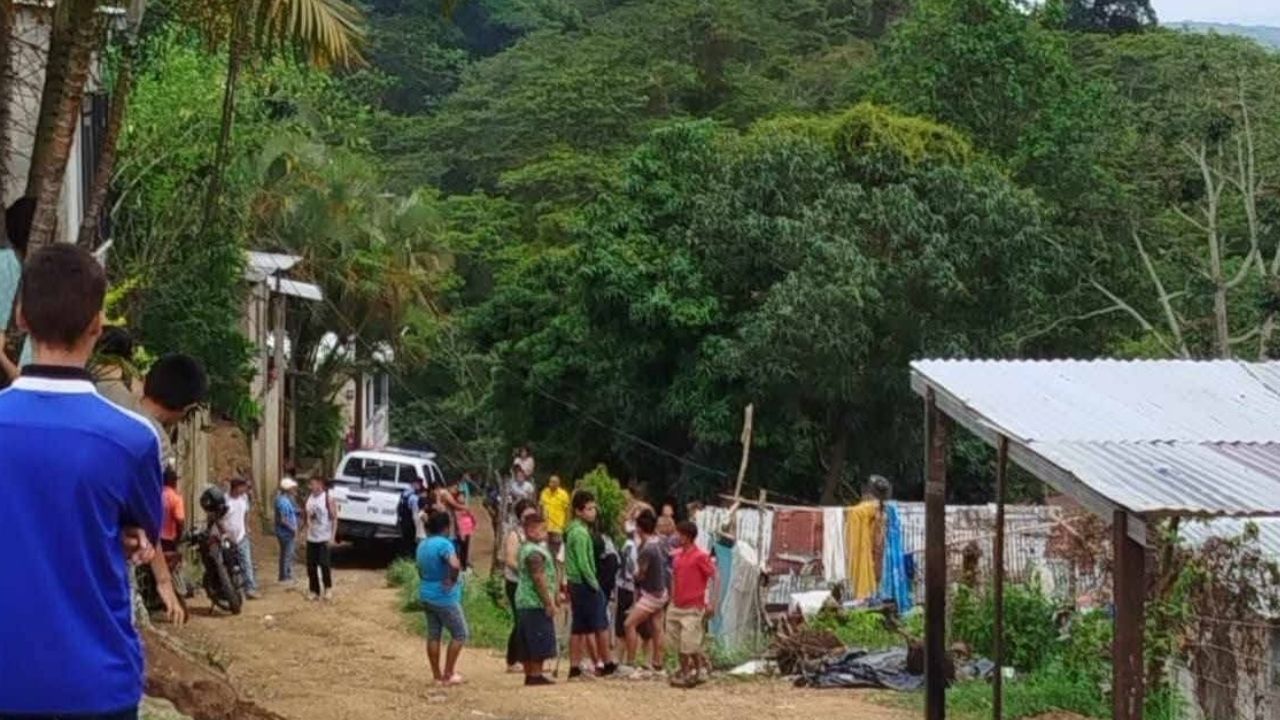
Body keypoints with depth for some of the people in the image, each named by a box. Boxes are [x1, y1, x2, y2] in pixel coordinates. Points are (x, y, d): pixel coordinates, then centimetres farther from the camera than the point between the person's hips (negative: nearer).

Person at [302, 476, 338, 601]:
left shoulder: (328, 498, -9)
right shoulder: (309, 498, 7)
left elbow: (334, 519, -9)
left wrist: (332, 536, -14)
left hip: (324, 538, -6)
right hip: (311, 538, 6)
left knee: (324, 564, -9)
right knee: (311, 566, 5)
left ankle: (328, 588, 7)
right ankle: (314, 591, 13)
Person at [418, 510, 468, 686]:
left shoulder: (422, 545, 8)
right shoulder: (444, 544, -19)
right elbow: (455, 565, -37)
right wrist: (452, 580, -22)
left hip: (426, 594, 8)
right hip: (445, 597, -8)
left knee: (433, 635, 12)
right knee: (459, 634, 4)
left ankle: (437, 675, 16)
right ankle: (448, 674, 3)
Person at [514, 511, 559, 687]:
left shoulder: (524, 549, 16)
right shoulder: (534, 552, -17)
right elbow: (539, 579, -21)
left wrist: (550, 599, 23)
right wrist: (549, 602, -18)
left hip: (523, 602, 10)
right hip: (536, 603, -10)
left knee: (528, 644, 11)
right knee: (540, 641, -5)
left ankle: (529, 674, 15)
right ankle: (536, 674, -4)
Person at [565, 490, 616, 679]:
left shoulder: (572, 531, 14)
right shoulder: (581, 532, -17)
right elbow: (583, 563, -21)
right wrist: (594, 584, -15)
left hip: (576, 584, 9)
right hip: (585, 585, -9)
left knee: (579, 628, 9)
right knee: (601, 625, 1)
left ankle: (574, 667, 8)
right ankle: (606, 664, 8)